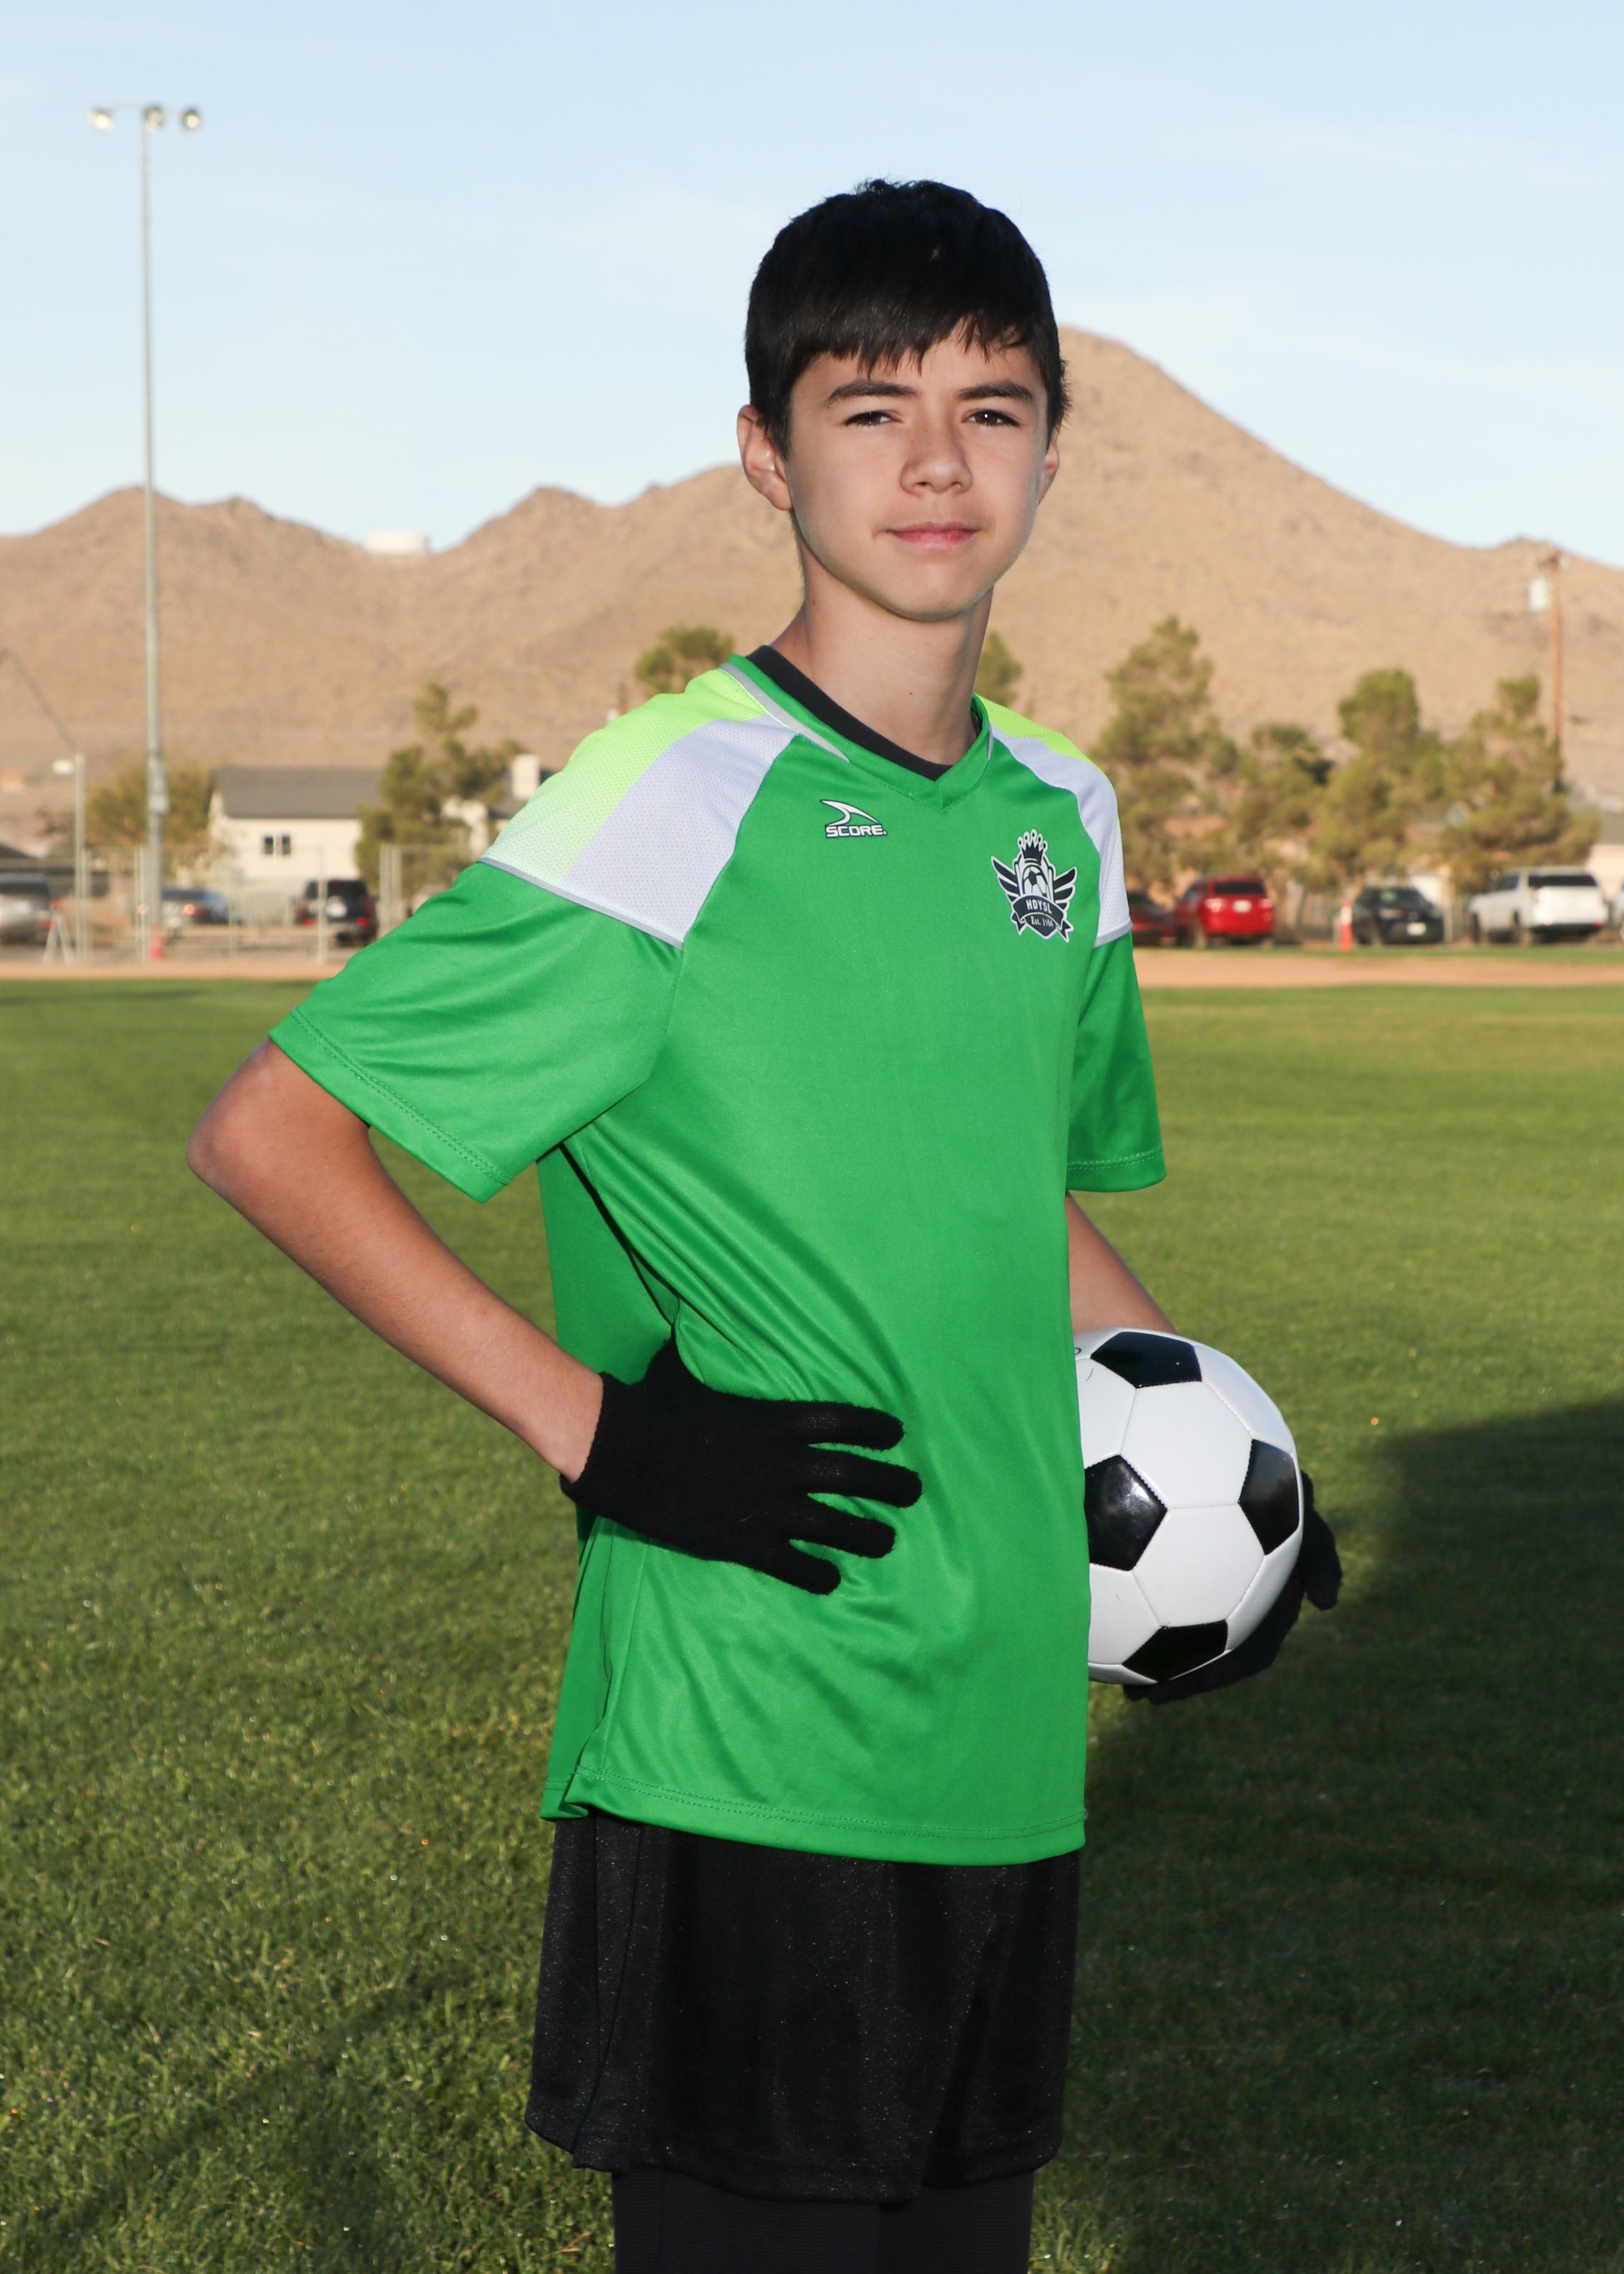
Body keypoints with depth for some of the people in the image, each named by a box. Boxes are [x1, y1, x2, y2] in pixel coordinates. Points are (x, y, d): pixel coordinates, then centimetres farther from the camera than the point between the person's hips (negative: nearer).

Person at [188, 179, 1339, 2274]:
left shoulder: (1061, 818, 10)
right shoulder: (675, 803, -12)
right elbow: (266, 1132, -12)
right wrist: (595, 1430, -17)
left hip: (1009, 1757, 7)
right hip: (741, 1767, -7)